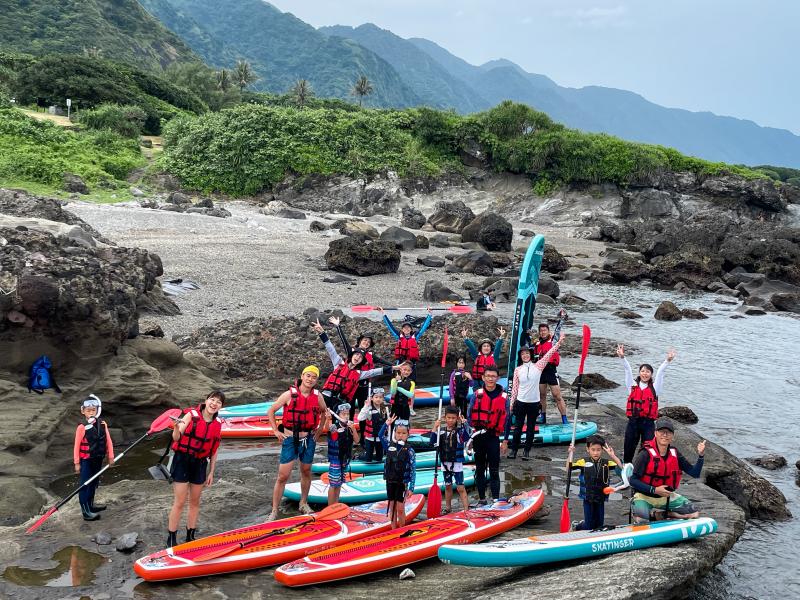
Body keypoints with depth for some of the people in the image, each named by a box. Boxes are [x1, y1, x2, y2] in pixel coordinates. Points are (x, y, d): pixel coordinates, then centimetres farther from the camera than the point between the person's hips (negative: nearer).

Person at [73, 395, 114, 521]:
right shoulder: (82, 428, -16)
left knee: (94, 482, 19)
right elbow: (77, 446, -11)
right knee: (85, 485, 0)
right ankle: (86, 511, 4)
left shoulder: (103, 425, -4)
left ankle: (90, 504, 37)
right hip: (86, 460, -5)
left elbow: (108, 441, 4)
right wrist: (77, 463, -8)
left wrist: (110, 456, 6)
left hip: (98, 458, 5)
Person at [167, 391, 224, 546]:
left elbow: (214, 451, 9)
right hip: (183, 461, -5)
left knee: (195, 502, 14)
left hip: (200, 464, 5)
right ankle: (171, 539, 9)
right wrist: (177, 428, -44)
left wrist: (211, 472, 10)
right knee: (179, 503, -2)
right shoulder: (192, 415, -13)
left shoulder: (218, 424, 1)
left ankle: (190, 536, 27)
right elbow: (176, 438, -21)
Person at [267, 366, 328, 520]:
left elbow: (324, 412, 19)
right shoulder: (289, 394, -10)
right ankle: (274, 512, 3)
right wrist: (276, 431, -5)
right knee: (282, 476, -4)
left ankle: (303, 503, 35)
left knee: (306, 472, 16)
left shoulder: (317, 396, 0)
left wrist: (320, 429, 10)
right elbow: (270, 411, -2)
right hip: (290, 439, -4)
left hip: (308, 439, 4)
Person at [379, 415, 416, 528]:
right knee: (392, 508, 10)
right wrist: (387, 424, -13)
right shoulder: (389, 445, 1)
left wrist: (411, 488, -12)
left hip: (402, 483, -3)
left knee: (400, 509, 2)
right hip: (390, 481, 3)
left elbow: (413, 470, -8)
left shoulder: (409, 450, -9)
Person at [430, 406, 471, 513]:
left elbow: (466, 438, -27)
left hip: (457, 463, -4)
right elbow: (433, 441, -8)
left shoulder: (460, 430, -8)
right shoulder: (441, 431, 2)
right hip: (445, 463, 4)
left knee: (460, 488, -6)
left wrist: (464, 424, -36)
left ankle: (466, 509, -5)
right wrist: (435, 428, -17)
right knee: (448, 486, 18)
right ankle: (448, 507, 31)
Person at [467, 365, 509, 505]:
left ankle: (496, 500, 3)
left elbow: (506, 420, 3)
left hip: (494, 437, -1)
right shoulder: (477, 395, -1)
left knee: (494, 471, 0)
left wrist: (505, 441, 2)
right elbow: (470, 416, 3)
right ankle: (481, 498, 20)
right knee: (480, 469, 11)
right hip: (478, 436, 1)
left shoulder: (503, 397, -1)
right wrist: (468, 437, -4)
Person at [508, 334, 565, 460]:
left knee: (531, 428, 7)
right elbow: (514, 388, 5)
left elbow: (549, 353, -4)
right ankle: (514, 450, 15)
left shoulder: (538, 366, 0)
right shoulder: (518, 370, 2)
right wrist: (512, 403, 4)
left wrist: (559, 341, -10)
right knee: (518, 427, 5)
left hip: (534, 403, 0)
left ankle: (527, 451, 16)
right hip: (520, 402, 0)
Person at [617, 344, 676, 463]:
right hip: (633, 421, 1)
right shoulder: (633, 385, 8)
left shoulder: (654, 388, 6)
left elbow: (660, 372, -5)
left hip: (648, 422, -1)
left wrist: (667, 361, -19)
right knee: (629, 449, 7)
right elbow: (628, 370, -3)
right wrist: (622, 357, -17)